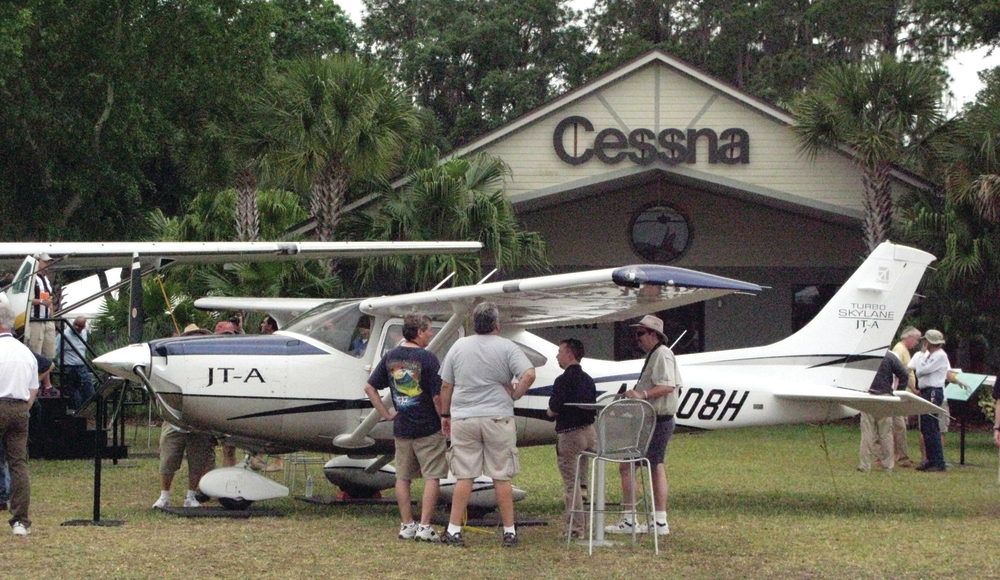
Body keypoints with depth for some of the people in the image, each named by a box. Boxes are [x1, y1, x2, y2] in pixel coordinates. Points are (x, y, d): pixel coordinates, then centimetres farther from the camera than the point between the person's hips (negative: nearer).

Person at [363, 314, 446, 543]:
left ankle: (406, 525, 15)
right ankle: (424, 527, -4)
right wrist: (445, 420, -3)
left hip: (401, 428, 6)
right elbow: (438, 396, -17)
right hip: (428, 429, -6)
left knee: (403, 477, 12)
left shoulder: (390, 357, 4)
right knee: (432, 477, 1)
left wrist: (386, 413, 11)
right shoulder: (427, 358, -14)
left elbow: (369, 388, 7)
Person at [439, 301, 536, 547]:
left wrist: (445, 414, 19)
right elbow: (529, 375, -16)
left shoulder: (459, 347, 5)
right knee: (502, 477, 3)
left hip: (463, 419, 2)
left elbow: (446, 385, 9)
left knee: (464, 477, 5)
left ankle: (454, 529, 3)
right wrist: (515, 394, -1)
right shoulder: (507, 347, -3)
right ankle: (509, 531, 5)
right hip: (497, 418, -2)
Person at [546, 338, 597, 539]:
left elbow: (556, 408, -19)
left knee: (571, 482, -4)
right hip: (589, 431, 8)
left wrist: (551, 411, 1)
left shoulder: (563, 380, -14)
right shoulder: (588, 380, 12)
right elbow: (593, 408, 14)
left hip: (569, 433, -8)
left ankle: (576, 527, -6)